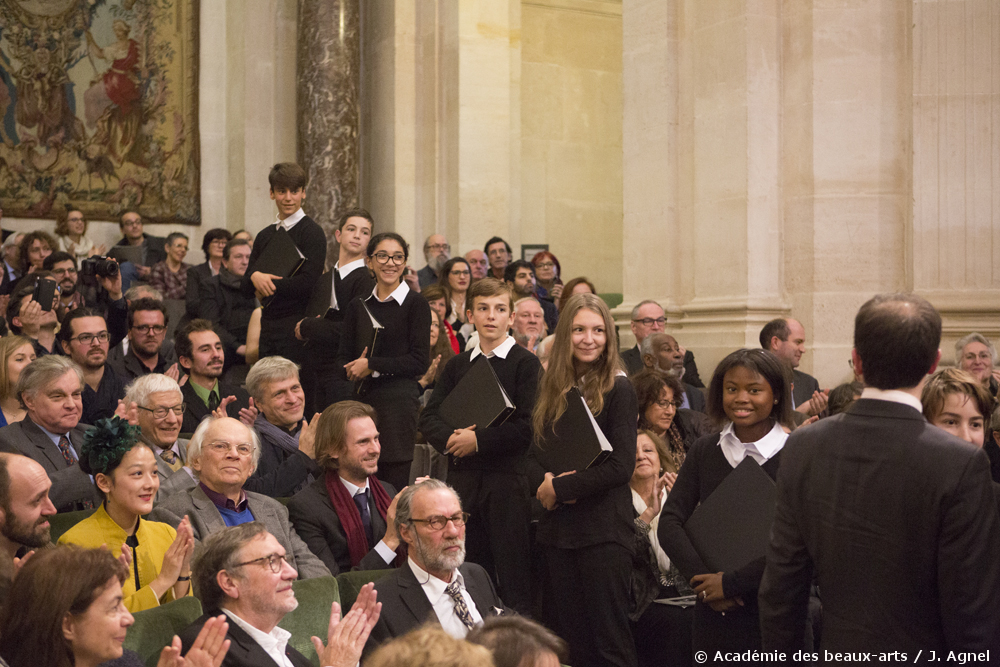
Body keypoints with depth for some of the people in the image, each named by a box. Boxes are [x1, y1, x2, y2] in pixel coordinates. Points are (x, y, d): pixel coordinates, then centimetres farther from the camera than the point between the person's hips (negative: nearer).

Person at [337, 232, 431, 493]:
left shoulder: (415, 304, -1)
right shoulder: (358, 306, 13)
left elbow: (420, 361, -7)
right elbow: (343, 359, 13)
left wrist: (371, 364, -10)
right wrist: (355, 369, -10)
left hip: (399, 400, -4)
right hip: (362, 400, 4)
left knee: (394, 487, -5)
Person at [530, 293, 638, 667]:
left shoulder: (618, 390, -7)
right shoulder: (551, 389, 11)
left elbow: (621, 466, -14)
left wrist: (559, 488, -11)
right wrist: (544, 481, -9)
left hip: (603, 528, -6)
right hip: (559, 528, 6)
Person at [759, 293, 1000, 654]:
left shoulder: (802, 448, -9)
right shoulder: (962, 465, -21)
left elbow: (780, 587, -2)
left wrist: (782, 656, 10)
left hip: (837, 650, 4)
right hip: (919, 652, -3)